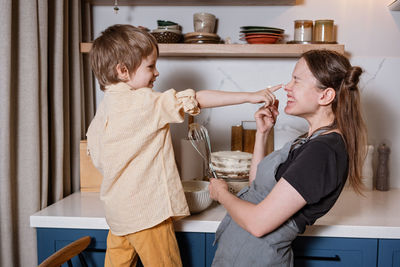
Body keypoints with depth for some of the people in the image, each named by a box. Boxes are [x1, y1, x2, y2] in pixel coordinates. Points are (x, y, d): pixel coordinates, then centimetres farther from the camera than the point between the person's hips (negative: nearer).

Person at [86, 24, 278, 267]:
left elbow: (97, 157, 14)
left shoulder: (106, 104, 7)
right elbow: (197, 100, -22)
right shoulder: (142, 103, -20)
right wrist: (249, 96, -18)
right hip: (145, 212, -9)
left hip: (117, 209, 9)